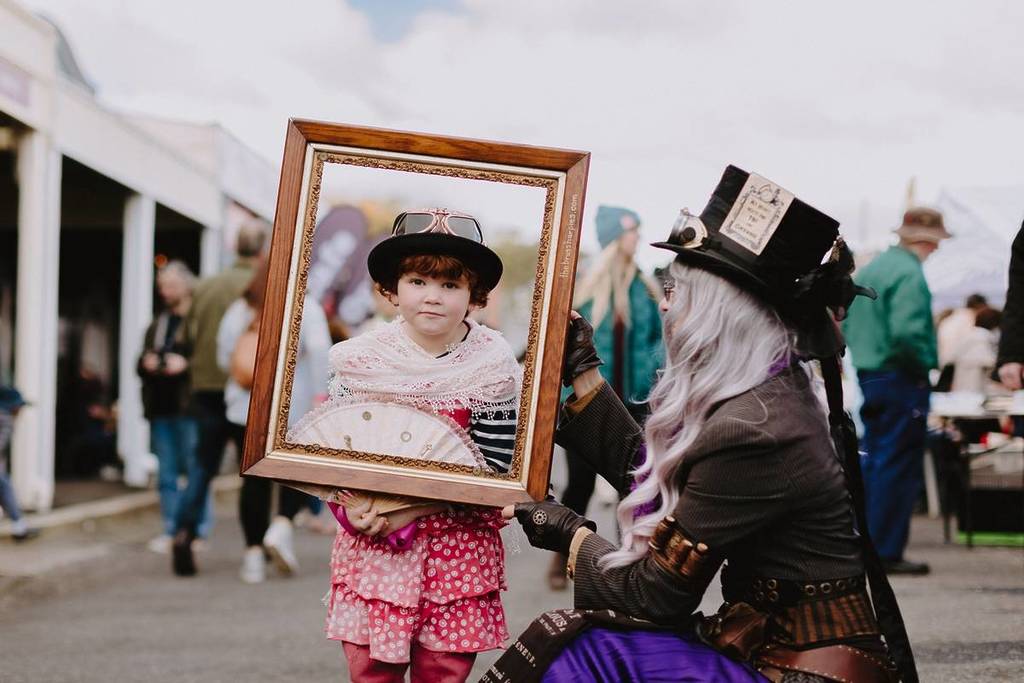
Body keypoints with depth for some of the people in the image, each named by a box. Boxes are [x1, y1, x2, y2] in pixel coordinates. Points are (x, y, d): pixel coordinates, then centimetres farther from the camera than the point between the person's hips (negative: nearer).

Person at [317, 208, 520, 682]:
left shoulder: (493, 367, -6)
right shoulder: (359, 359, 0)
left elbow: (492, 467, -10)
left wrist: (411, 509, -18)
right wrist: (350, 506, -14)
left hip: (456, 550, -1)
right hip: (370, 543, 2)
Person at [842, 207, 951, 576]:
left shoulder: (868, 269, 14)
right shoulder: (909, 274, -15)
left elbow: (846, 324, 17)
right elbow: (907, 333, -26)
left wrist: (860, 361, 15)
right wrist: (927, 365, -12)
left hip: (865, 380, 9)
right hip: (900, 381, -9)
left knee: (873, 464, 15)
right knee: (898, 469, -3)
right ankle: (886, 552, -1)